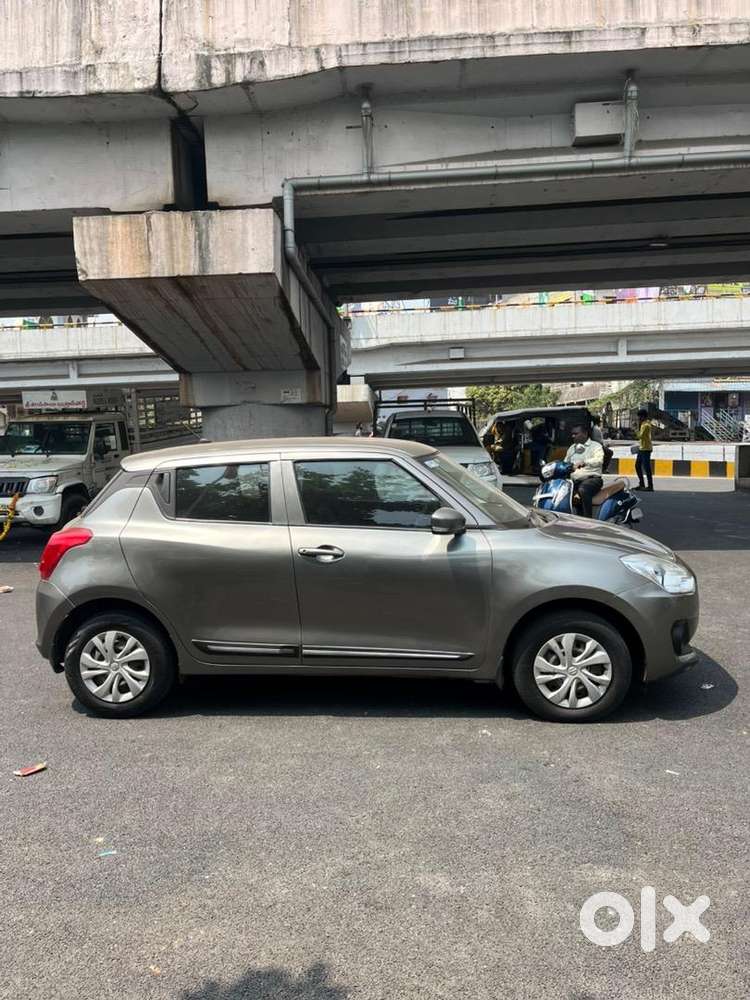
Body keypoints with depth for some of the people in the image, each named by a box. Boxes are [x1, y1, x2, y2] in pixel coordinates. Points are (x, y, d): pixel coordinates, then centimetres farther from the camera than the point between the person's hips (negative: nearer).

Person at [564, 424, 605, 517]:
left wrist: (584, 462, -36)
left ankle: (588, 519, -35)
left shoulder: (595, 446, 2)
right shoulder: (572, 448, 23)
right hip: (574, 480, 6)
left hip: (592, 478, -6)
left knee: (583, 490, -38)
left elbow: (599, 460, -18)